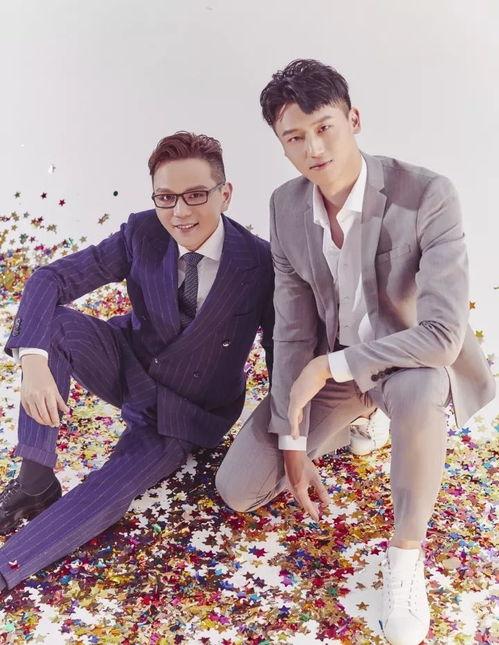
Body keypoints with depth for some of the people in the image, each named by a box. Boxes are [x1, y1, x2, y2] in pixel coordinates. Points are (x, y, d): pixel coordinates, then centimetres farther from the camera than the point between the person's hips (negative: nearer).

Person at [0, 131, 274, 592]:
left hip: (186, 413, -3)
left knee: (109, 492, -27)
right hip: (127, 369, 3)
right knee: (50, 321, -24)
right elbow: (49, 279, -18)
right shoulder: (142, 235, -16)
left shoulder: (261, 263, -22)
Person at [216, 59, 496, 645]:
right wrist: (294, 447, -7)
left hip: (408, 362, -4)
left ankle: (406, 550, -14)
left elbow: (443, 334, -33)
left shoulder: (427, 195, -26)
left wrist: (328, 367, -27)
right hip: (327, 369, 5)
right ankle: (352, 422, 23)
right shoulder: (286, 205, -9)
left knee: (419, 390, -42)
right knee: (237, 489, -3)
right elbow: (292, 329, -6)